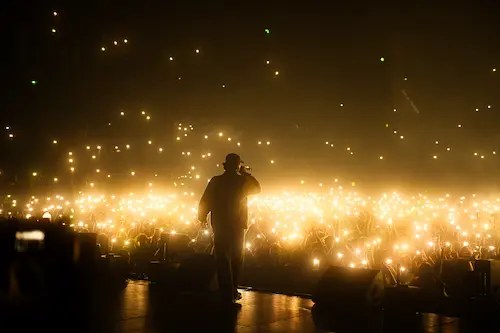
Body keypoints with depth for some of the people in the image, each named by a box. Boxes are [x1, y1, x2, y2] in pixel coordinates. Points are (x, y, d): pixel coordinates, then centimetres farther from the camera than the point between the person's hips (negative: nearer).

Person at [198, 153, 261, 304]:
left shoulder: (216, 181, -7)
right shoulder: (242, 181, -5)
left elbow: (205, 202, -6)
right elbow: (257, 188, 16)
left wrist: (202, 217, 10)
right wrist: (247, 173, 14)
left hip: (220, 227, -1)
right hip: (237, 226, 1)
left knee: (223, 260, 4)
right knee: (236, 260, 18)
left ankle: (227, 294, 3)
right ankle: (233, 292, 24)